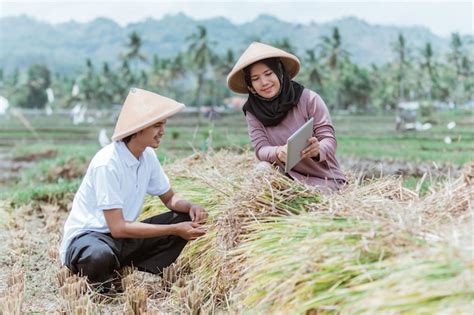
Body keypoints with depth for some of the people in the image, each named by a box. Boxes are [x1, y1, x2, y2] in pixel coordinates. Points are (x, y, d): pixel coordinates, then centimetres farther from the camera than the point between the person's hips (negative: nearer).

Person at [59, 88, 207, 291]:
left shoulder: (148, 156, -2)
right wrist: (174, 230, -26)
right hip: (85, 237, -7)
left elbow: (169, 198, 11)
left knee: (184, 218, -4)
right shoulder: (107, 163, -25)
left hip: (121, 238, 7)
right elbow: (118, 228, -27)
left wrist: (190, 207, -13)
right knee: (100, 256, -41)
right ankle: (99, 287, -7)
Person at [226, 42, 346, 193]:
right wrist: (278, 153, -37)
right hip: (289, 176, 3)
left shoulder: (309, 99, -13)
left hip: (324, 178, -2)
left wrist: (318, 149, -40)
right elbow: (261, 149, -11)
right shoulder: (252, 111, -3)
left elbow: (329, 139, -14)